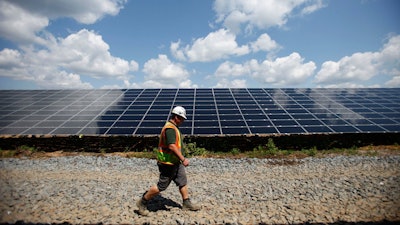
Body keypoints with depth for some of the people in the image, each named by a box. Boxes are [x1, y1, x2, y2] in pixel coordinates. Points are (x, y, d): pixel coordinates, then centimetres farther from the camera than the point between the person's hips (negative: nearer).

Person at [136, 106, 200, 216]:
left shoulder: (173, 127, 12)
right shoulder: (170, 128, -21)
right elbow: (172, 146, -30)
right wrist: (183, 159, -27)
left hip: (175, 162, 10)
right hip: (168, 163, -10)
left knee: (183, 182, 15)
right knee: (161, 186, 1)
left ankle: (186, 203, 28)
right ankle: (142, 202, 18)